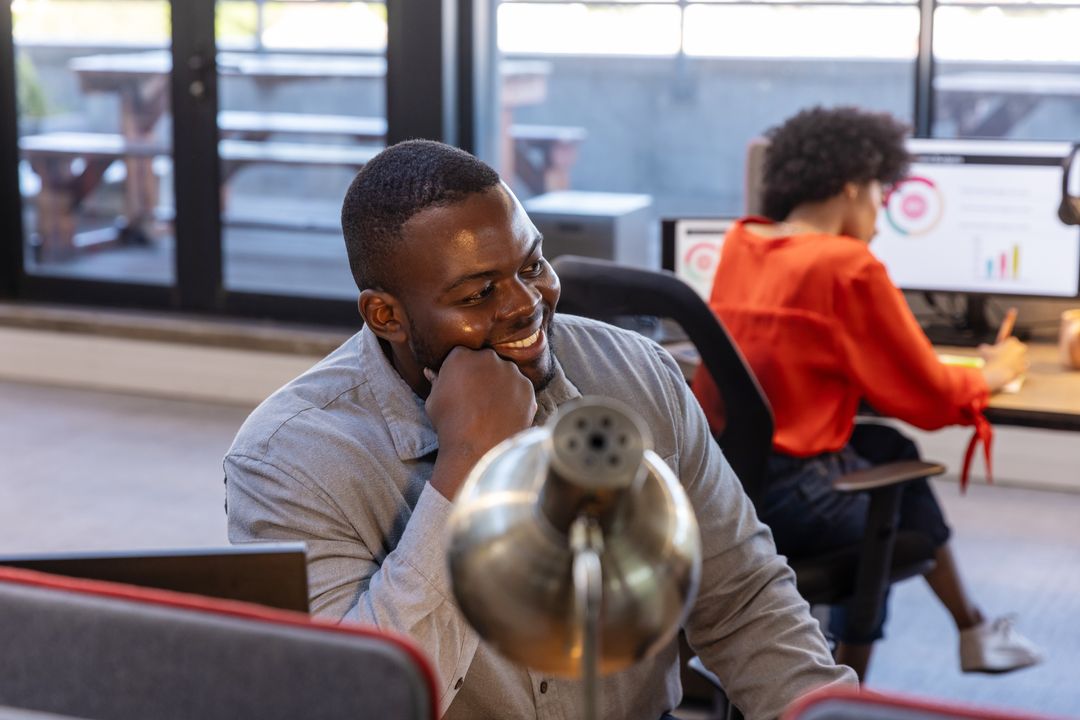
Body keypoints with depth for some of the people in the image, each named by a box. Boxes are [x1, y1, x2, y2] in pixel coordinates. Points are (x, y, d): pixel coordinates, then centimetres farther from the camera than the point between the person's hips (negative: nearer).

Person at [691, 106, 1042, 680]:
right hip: (784, 499, -7)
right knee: (900, 502, 24)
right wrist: (991, 376, 13)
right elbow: (929, 398, -5)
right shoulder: (849, 266, -14)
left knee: (889, 449, 25)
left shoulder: (738, 243, 7)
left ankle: (972, 630, 35)